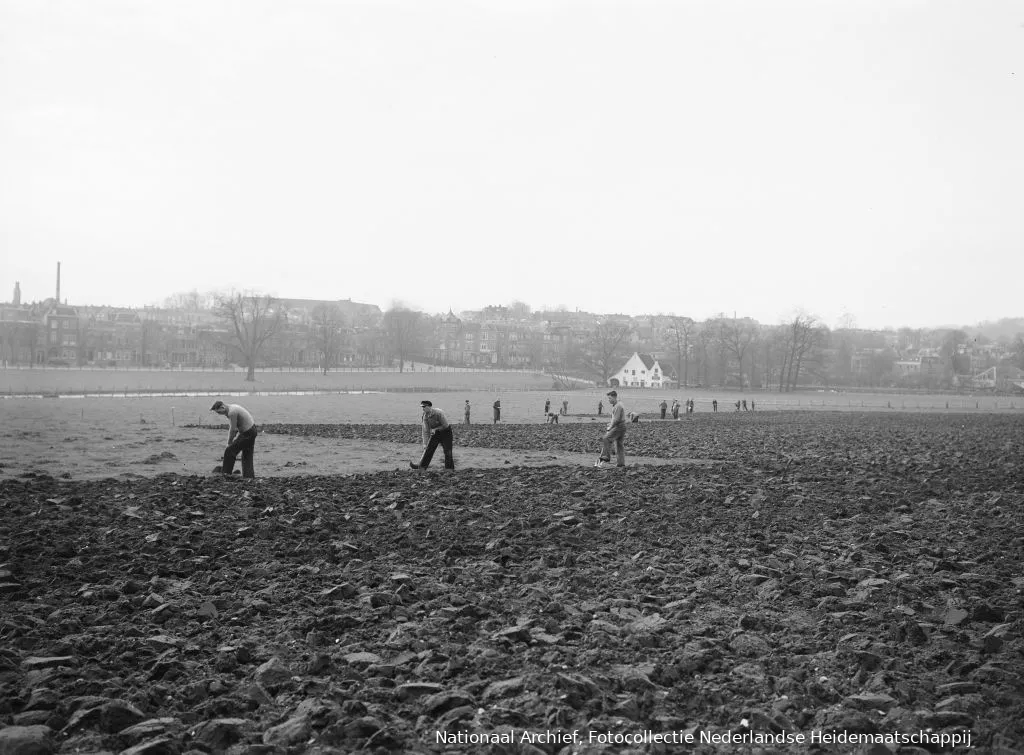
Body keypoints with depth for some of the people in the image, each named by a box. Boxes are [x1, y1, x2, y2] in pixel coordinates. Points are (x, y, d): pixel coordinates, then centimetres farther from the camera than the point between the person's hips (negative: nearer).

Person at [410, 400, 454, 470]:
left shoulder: (439, 413, -28)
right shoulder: (425, 416, -11)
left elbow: (445, 425, -22)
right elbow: (426, 431, -8)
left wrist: (435, 429, -17)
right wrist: (425, 444, -12)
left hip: (445, 432, -5)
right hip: (435, 433, 5)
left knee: (447, 452, -8)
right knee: (429, 449, 0)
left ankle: (449, 469, 0)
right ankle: (421, 466, 5)